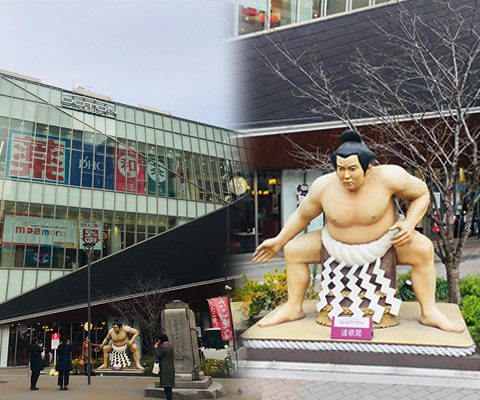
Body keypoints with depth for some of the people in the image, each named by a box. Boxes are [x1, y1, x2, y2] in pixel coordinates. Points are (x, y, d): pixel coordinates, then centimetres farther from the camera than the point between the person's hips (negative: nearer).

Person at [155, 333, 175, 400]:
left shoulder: (162, 347, -14)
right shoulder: (170, 346, 12)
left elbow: (158, 356, -8)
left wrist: (156, 348, 2)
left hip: (165, 369, -9)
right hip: (171, 368, 9)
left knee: (166, 387, -7)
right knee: (169, 387, 15)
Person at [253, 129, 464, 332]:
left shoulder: (387, 177, -29)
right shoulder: (323, 186, -23)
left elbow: (421, 194, -11)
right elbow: (302, 215, -4)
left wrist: (410, 223, -26)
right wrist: (279, 242, -1)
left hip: (384, 242, -2)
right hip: (338, 245, 2)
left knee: (423, 249, -26)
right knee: (293, 250, -7)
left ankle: (429, 312, -13)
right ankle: (293, 308, 6)